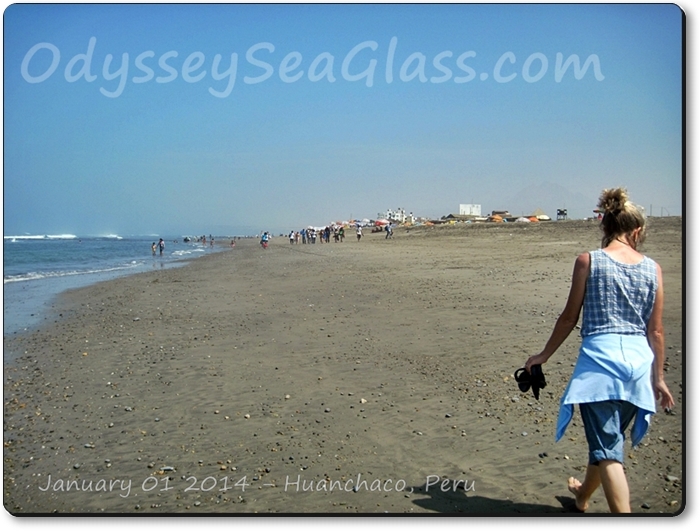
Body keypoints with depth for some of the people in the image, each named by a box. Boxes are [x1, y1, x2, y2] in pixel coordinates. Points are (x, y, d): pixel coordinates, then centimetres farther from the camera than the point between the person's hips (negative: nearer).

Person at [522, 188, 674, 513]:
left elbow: (570, 317, -2)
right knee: (606, 438, 23)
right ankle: (583, 495, 46)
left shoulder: (588, 261, -4)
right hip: (639, 362, 5)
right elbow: (655, 330, 7)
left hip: (600, 357, -5)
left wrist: (544, 355, 11)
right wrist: (658, 377, 17)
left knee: (607, 447, -1)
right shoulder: (651, 268, 4)